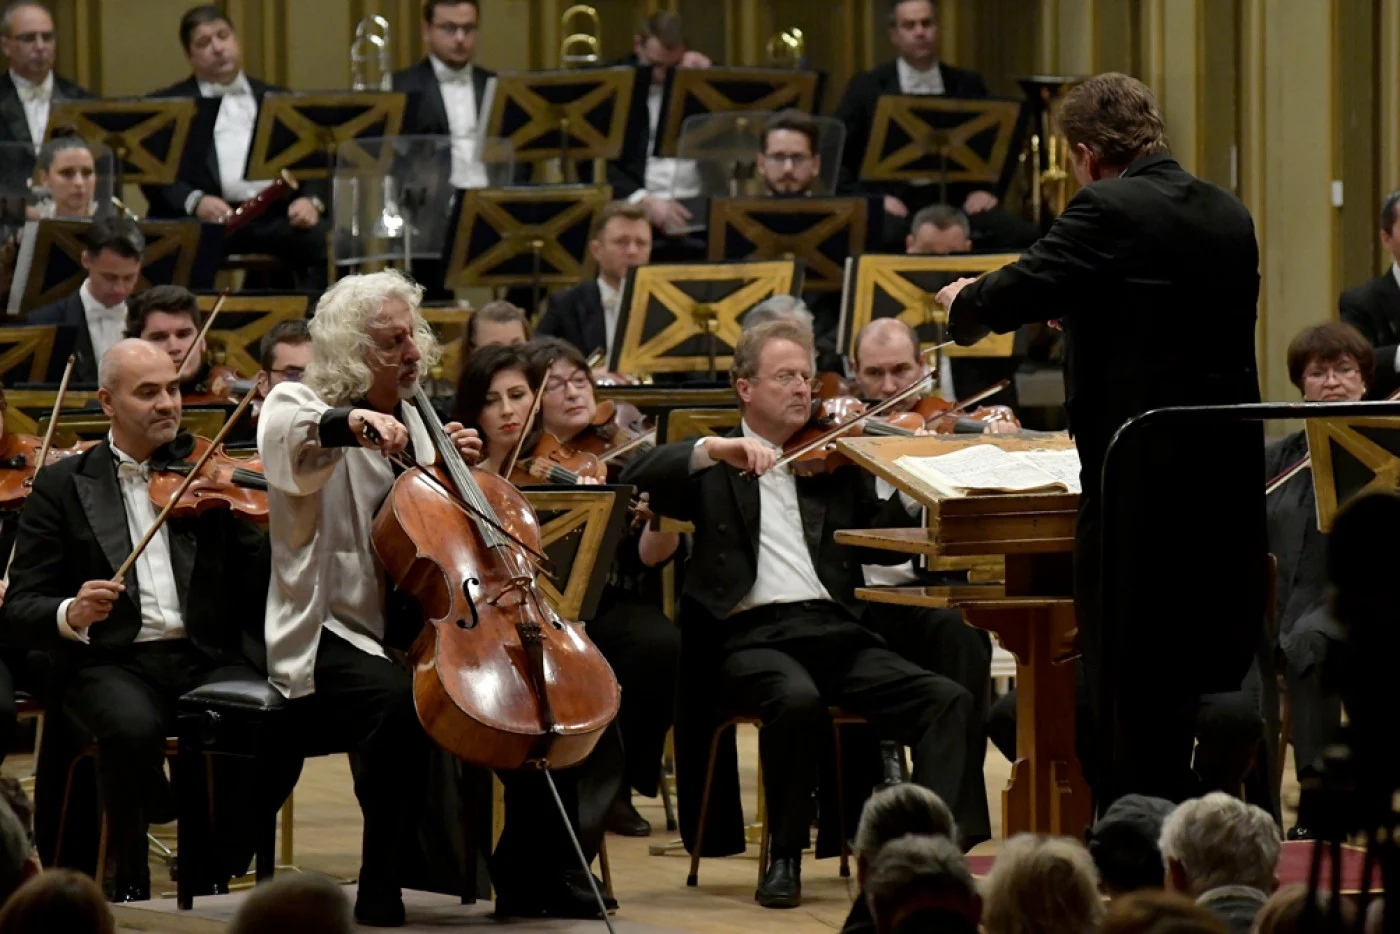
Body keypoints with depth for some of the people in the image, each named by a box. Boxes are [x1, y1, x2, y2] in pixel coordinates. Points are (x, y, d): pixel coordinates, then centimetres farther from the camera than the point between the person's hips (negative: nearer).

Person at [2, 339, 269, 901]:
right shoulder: (61, 487, 9)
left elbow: (259, 590, 5)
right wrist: (70, 614, -20)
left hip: (207, 659, 2)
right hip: (112, 662, -2)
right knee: (134, 727, -36)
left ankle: (210, 876, -8)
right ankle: (130, 885, -13)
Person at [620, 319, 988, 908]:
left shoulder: (835, 460, 21)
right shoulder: (714, 468, 13)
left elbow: (880, 543, 14)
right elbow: (634, 479, -2)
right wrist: (714, 450, -16)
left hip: (837, 634, 4)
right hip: (751, 636, -4)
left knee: (949, 701, -20)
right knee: (797, 698, -37)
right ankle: (785, 857, -23)